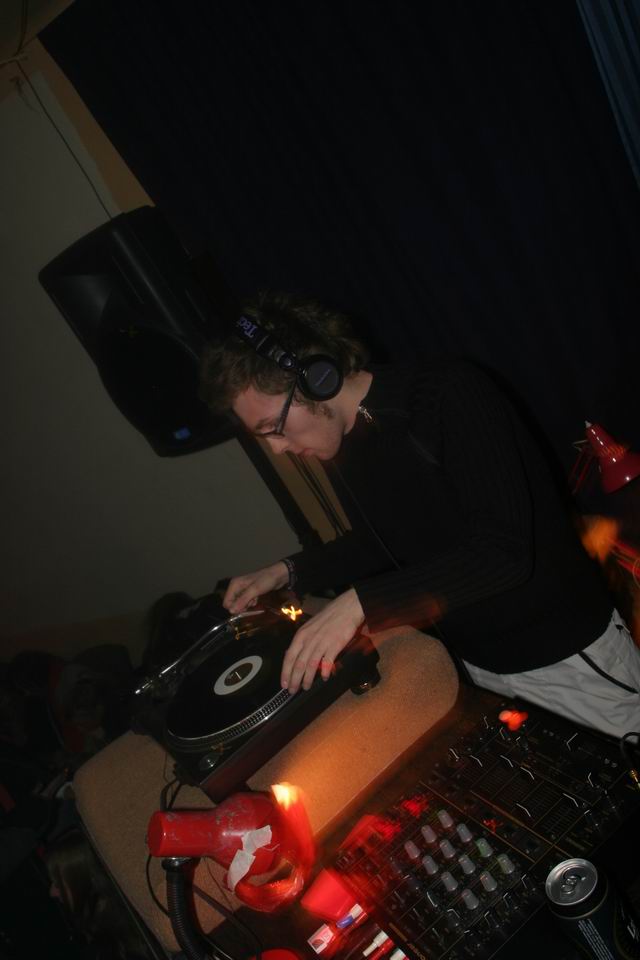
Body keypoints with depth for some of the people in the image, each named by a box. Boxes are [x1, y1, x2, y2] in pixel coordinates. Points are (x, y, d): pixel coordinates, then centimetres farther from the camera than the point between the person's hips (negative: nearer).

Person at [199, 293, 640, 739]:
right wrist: (288, 571, 3)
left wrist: (359, 602, -34)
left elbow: (505, 550, -32)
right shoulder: (346, 443, 0)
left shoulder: (450, 393, -24)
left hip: (567, 653, -6)